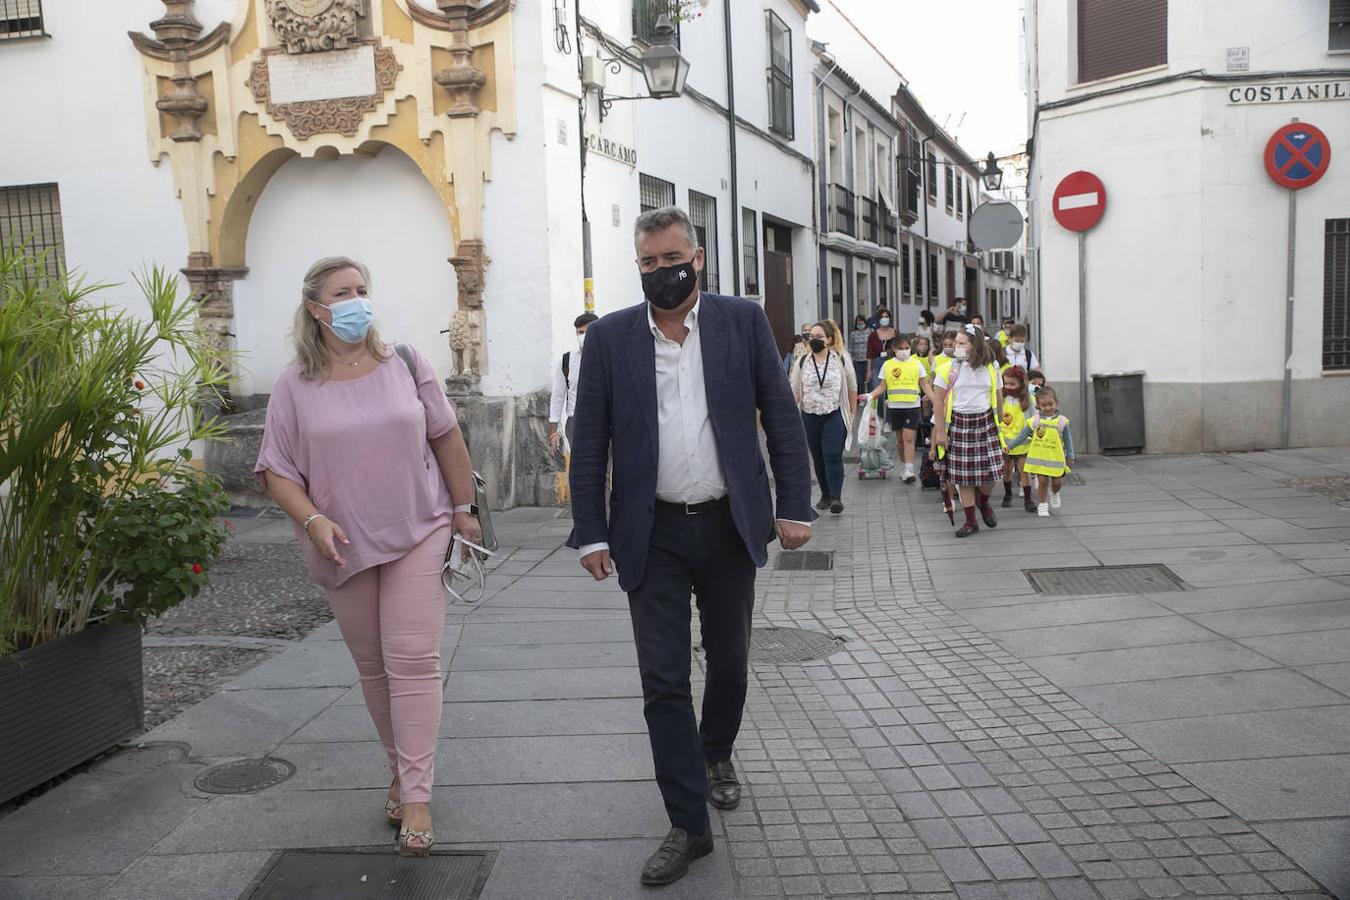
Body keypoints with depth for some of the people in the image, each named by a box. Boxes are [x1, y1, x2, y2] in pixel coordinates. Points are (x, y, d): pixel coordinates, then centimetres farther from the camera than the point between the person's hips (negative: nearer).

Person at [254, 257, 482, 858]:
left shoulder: (404, 363, 1)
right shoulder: (295, 385, -1)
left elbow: (446, 436, 7)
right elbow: (277, 470, 0)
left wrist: (463, 509, 7)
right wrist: (313, 521, -16)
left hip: (418, 533, -1)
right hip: (345, 545, 1)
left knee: (413, 660, -7)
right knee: (372, 666, 12)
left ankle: (416, 796, -2)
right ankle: (401, 770, 30)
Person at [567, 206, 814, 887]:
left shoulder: (743, 321, -1)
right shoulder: (609, 338, 0)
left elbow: (781, 417, 1)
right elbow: (588, 443, 1)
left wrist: (794, 505, -4)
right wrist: (591, 533, -3)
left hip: (729, 525, 1)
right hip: (653, 534, 0)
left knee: (729, 662, 16)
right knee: (663, 681, 0)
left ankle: (716, 755, 45)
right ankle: (689, 825, 12)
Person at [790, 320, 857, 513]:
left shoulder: (840, 360, 0)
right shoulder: (802, 363, 4)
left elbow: (852, 388, 8)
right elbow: (794, 392, 4)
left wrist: (852, 414, 8)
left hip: (835, 416, -3)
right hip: (810, 417, 3)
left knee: (833, 456, -13)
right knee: (818, 458, 9)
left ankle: (836, 497, -13)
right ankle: (825, 495, 22)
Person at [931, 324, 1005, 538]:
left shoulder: (990, 368, 3)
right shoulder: (949, 369, -5)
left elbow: (998, 397, 13)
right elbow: (938, 401, -4)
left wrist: (998, 424, 13)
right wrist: (940, 431, -6)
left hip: (985, 422, 2)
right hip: (959, 423, -1)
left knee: (991, 471, -3)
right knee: (963, 475, 1)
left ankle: (983, 501, 30)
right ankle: (970, 521, 14)